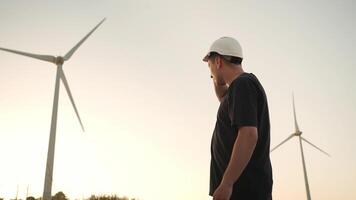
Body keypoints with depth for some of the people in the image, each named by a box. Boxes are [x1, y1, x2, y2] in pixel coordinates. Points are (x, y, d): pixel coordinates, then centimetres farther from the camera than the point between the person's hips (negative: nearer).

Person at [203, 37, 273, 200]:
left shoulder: (242, 84, -11)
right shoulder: (247, 83, 18)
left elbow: (249, 135, -23)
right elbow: (223, 97, 41)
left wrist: (226, 183, -25)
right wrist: (218, 80, 24)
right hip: (245, 186, 10)